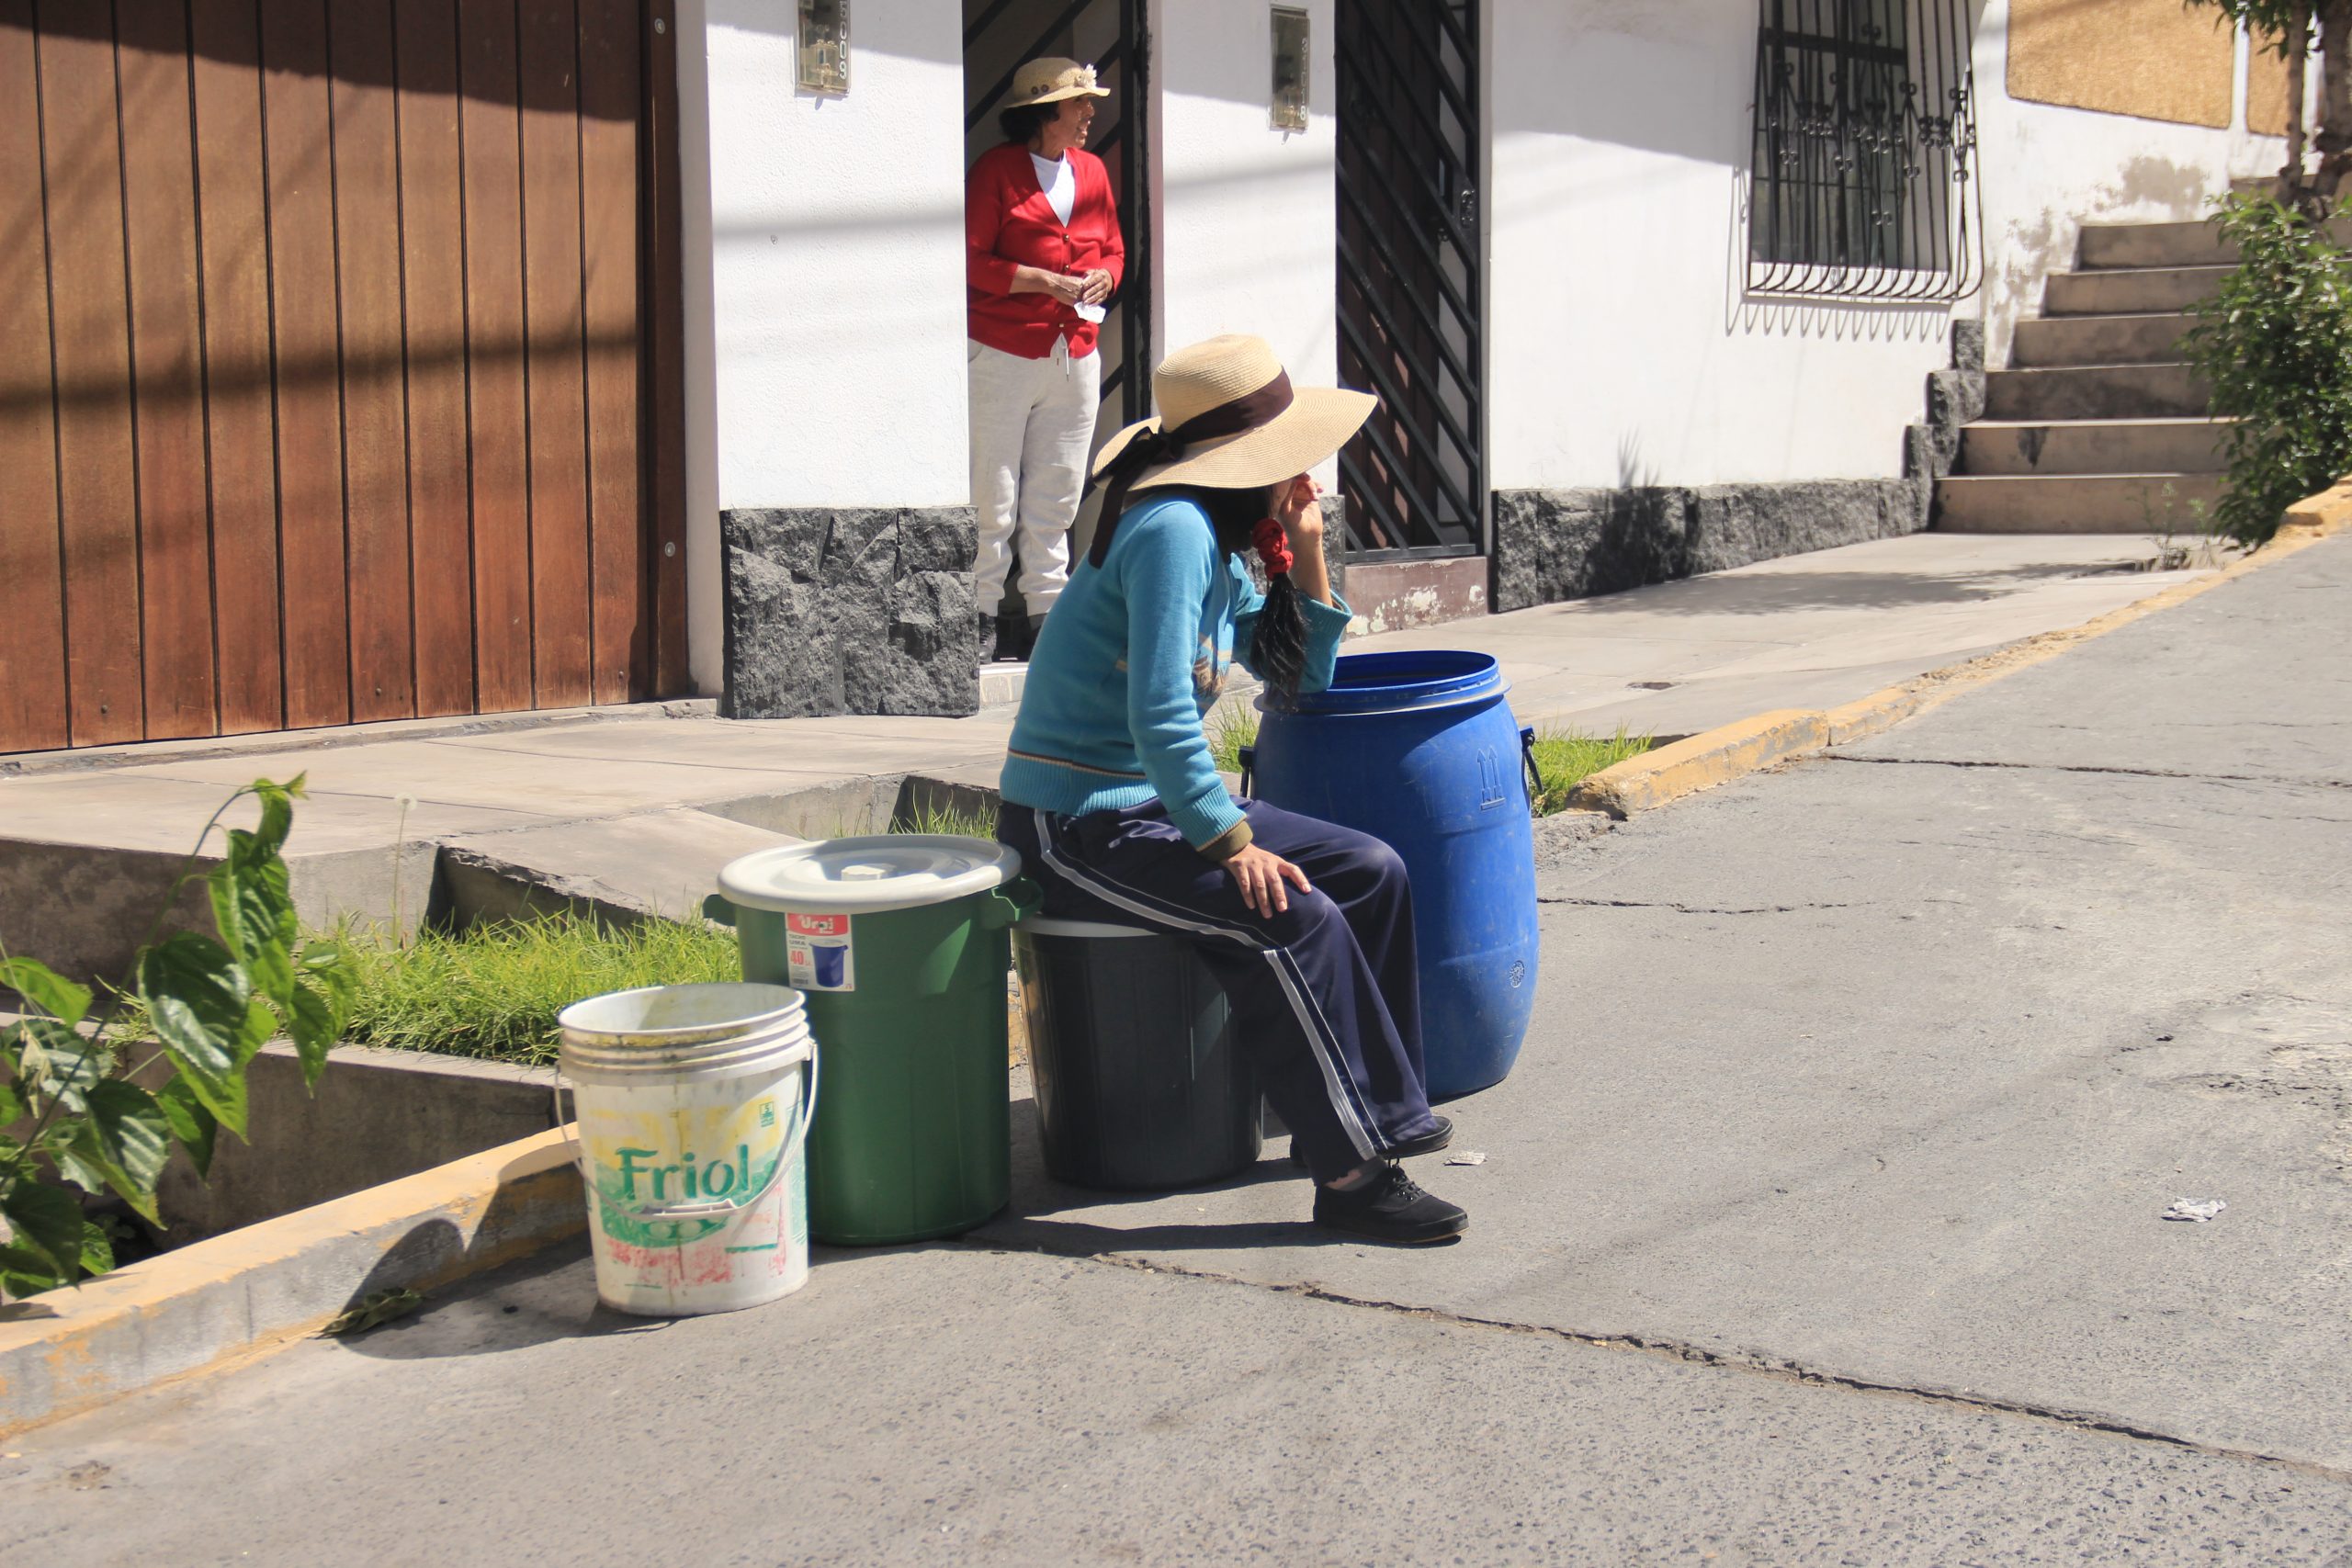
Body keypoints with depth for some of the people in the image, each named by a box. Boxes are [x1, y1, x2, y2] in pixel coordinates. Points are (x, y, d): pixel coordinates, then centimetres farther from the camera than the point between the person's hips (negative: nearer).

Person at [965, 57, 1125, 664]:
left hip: (1075, 355, 6)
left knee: (1057, 498, 8)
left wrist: (1102, 277, 0)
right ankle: (980, 615, 1)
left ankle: (1045, 613, 14)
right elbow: (972, 261, -8)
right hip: (1002, 354, -6)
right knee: (993, 497, -5)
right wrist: (1046, 281, -15)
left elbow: (1113, 249, 22)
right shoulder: (996, 169, -3)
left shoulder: (1092, 171, 15)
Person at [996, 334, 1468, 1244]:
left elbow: (1299, 682, 20)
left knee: (1371, 872, 5)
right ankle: (1352, 1172, -19)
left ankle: (1380, 1107, 13)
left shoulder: (1220, 545, 13)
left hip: (1153, 805, 10)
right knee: (1291, 918, -26)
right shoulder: (1173, 529, -18)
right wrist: (1232, 843, -24)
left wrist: (1306, 555, 8)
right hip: (1077, 827, -10)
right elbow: (1160, 715, -25)